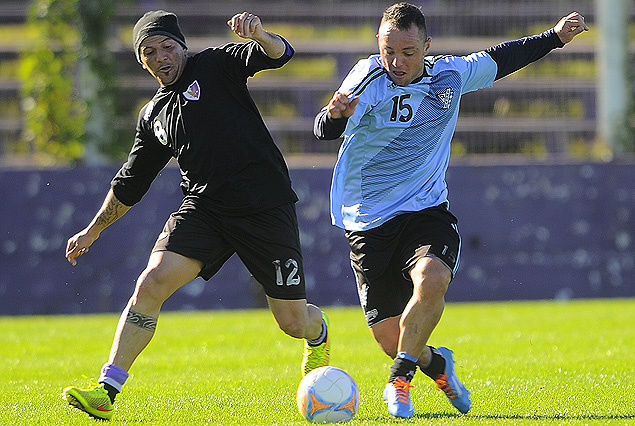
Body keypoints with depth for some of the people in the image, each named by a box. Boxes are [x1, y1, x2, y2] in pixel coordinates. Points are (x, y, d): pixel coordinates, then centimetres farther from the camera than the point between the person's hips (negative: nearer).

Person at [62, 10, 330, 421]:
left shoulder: (216, 65, 1)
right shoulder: (153, 116, 15)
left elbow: (279, 54, -14)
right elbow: (129, 184, 26)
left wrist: (259, 36, -37)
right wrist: (92, 231, 27)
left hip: (267, 208, -4)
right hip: (204, 205, 4)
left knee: (294, 321, 0)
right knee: (152, 282, -20)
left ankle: (319, 337, 40)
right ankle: (106, 391, -21)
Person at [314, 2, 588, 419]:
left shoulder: (450, 75, 1)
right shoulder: (368, 76, -11)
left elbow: (498, 59, 21)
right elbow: (325, 131, -25)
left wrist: (555, 37, 24)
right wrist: (335, 115, -48)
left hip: (427, 211, 2)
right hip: (369, 224, -1)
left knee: (431, 281, -31)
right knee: (391, 338, -2)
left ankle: (399, 382, -14)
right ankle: (437, 364, 33)